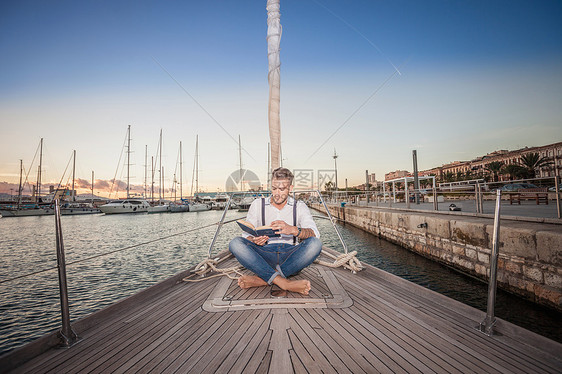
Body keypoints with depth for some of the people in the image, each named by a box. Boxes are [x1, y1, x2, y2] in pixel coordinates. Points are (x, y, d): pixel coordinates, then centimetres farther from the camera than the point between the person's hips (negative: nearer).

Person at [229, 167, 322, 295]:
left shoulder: (300, 207, 7)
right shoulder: (258, 204, 10)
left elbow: (314, 234, -9)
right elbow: (247, 235, 3)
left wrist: (293, 230, -31)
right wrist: (255, 240, -22)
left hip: (290, 255, 0)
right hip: (264, 254, 1)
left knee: (315, 244, -29)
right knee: (235, 243, -26)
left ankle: (263, 279, -30)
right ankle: (285, 283, -36)